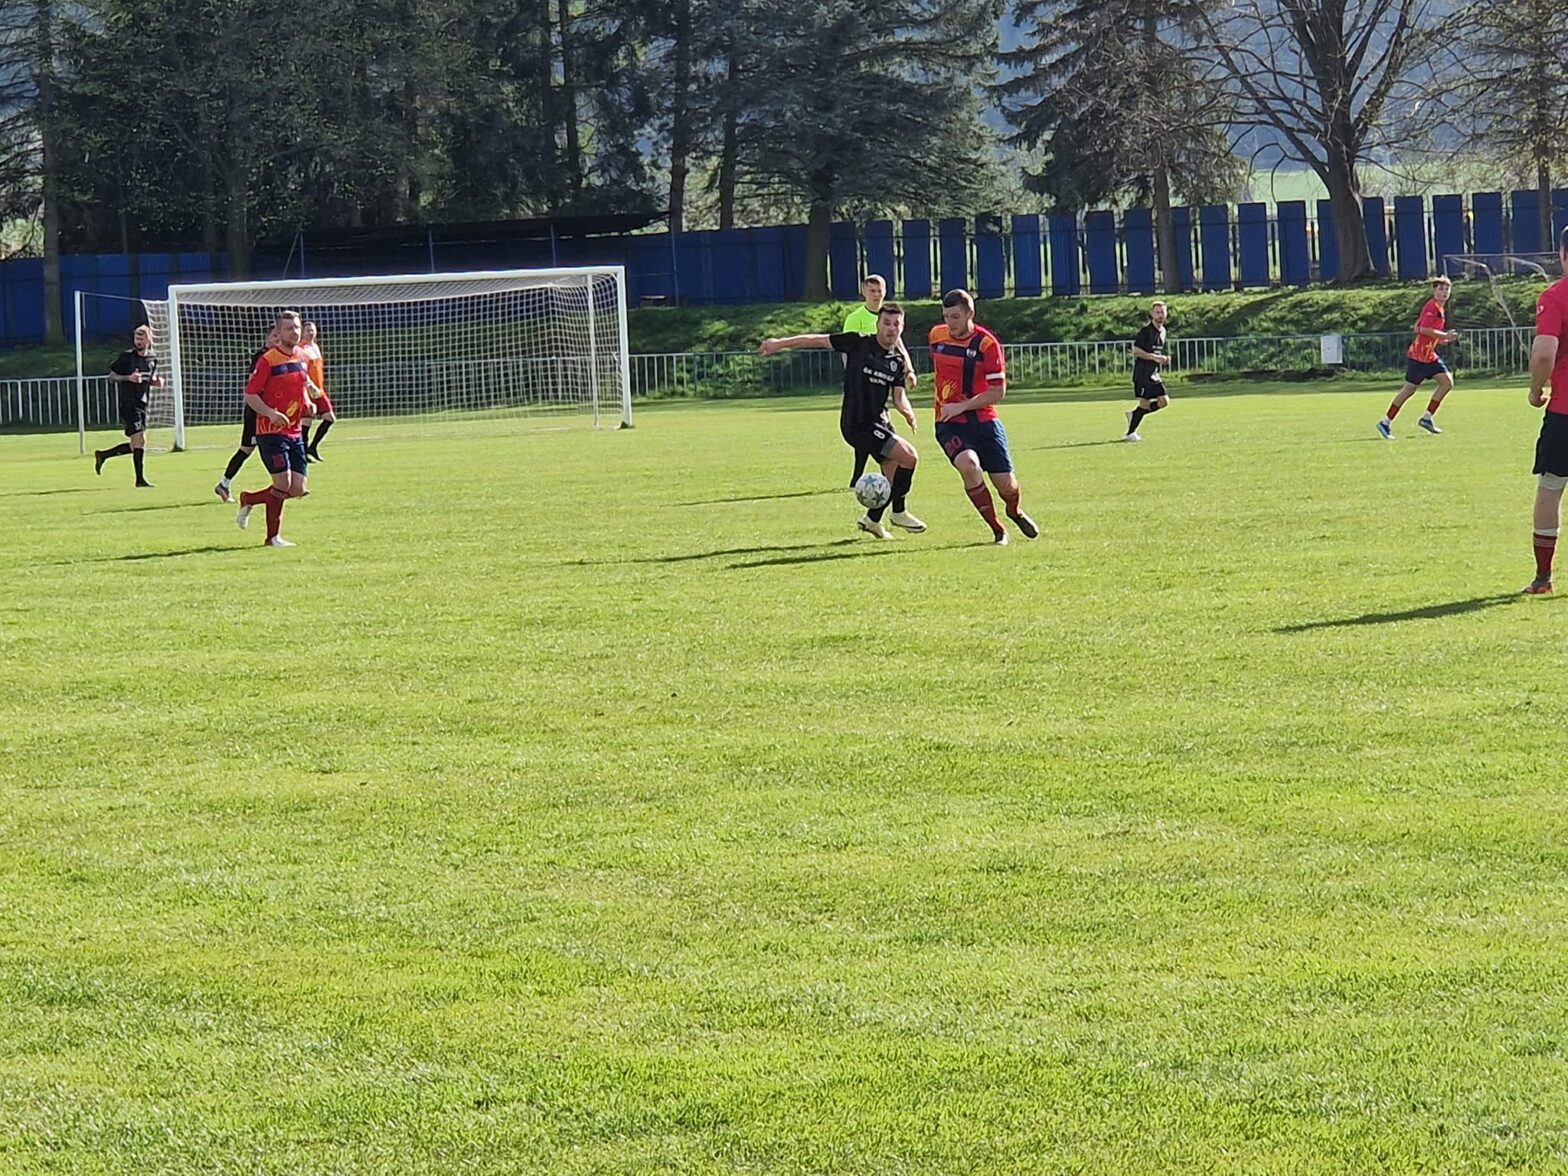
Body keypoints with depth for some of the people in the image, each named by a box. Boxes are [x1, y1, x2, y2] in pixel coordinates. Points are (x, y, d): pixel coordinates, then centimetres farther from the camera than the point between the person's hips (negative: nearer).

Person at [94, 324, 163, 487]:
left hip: (142, 405, 7)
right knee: (139, 440, -14)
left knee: (135, 446, 9)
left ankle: (102, 455, 26)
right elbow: (111, 376, -4)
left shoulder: (152, 359, 11)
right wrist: (128, 378, -20)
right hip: (129, 405, -7)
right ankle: (140, 478, -8)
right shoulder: (126, 357, -7)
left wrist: (157, 382, 1)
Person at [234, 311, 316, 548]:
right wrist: (271, 413, -26)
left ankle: (248, 499, 25)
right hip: (271, 431, -7)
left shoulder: (301, 357, 9)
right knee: (283, 482, -12)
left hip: (294, 432, 7)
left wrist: (308, 404, 7)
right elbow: (250, 395, -11)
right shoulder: (268, 360, -12)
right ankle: (273, 536, 4)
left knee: (297, 489, 3)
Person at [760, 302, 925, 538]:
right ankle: (899, 512, 2)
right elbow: (819, 340, -3)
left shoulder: (898, 360, 6)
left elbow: (899, 396, 4)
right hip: (857, 424, -7)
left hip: (879, 422, 7)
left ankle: (872, 519, 33)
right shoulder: (858, 343, -9)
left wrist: (907, 411, -19)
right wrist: (781, 343, -4)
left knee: (895, 475, 12)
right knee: (909, 457, -16)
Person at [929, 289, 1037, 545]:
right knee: (968, 464, -29)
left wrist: (962, 406, -21)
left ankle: (1015, 512, 41)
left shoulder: (987, 343, -12)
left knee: (1006, 486, 1)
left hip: (984, 421, -1)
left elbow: (998, 392, -13)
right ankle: (997, 530, -13)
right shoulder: (936, 335, 2)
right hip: (950, 424, 1)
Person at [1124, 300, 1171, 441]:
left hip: (1154, 374, 8)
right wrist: (1154, 357, -22)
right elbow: (1136, 350, -18)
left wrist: (1164, 359, 6)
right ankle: (1130, 433, 6)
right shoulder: (1146, 330, -13)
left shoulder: (1162, 331, 13)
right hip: (1142, 373, -8)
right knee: (1145, 403, -7)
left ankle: (1134, 414, 16)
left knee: (1164, 401, -1)